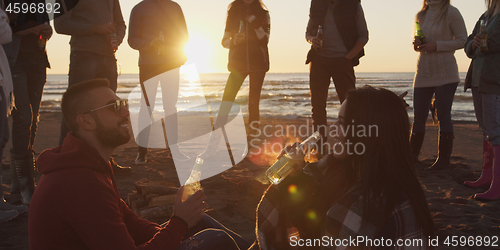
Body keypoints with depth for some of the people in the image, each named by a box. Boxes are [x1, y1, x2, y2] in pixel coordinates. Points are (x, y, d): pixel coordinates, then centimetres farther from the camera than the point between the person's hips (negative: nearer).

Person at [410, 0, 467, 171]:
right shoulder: (420, 16, 11)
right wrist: (416, 44, -2)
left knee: (443, 115, -4)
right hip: (423, 73, 5)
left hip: (445, 72, -5)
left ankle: (444, 159, 6)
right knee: (418, 116, 7)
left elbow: (463, 40, -6)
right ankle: (413, 155, 19)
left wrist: (437, 45, -16)